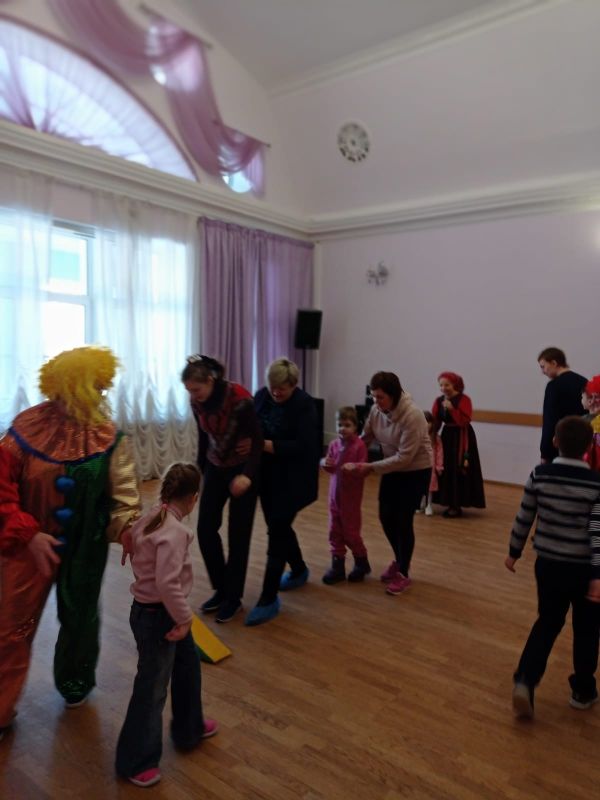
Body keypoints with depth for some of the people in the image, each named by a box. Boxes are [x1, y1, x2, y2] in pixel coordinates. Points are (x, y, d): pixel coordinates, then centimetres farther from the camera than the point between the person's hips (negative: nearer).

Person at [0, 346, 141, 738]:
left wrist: (126, 529, -32)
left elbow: (124, 495, -13)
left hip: (85, 548, 1)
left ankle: (74, 681, 48)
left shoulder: (111, 438, -11)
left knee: (79, 618, 20)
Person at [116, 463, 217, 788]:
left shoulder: (151, 518, 0)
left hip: (151, 609, 10)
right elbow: (168, 584, -33)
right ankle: (135, 762, 30)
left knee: (188, 665, 26)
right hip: (156, 616, -10)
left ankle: (189, 728, 47)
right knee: (152, 688, 9)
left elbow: (136, 556, 12)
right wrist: (183, 618, -17)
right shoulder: (174, 531, -29)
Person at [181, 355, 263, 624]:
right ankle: (221, 590, 21)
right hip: (215, 468, 6)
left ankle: (234, 597, 18)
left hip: (242, 470, -5)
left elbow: (257, 440, -19)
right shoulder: (197, 403, -7)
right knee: (205, 530, 3)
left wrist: (247, 475, -30)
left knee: (237, 535, 1)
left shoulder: (240, 400, -24)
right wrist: (200, 469, 16)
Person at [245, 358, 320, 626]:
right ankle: (299, 571, 42)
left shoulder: (304, 405, -17)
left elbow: (303, 446, -23)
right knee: (279, 527, 17)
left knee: (276, 532, -6)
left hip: (293, 480, -6)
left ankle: (269, 600, 4)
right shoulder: (261, 396, -1)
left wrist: (266, 445, -27)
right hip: (267, 476, 6)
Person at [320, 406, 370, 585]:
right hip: (335, 493, 5)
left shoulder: (359, 445, -15)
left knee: (351, 531, 4)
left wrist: (353, 469, -34)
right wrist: (325, 463, -12)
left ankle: (362, 562, 27)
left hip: (351, 495, -5)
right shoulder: (334, 444, 1)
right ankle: (338, 566, 21)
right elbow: (330, 468, 9)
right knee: (335, 530, 9)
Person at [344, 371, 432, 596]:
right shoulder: (376, 410, -11)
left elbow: (404, 457, -30)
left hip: (416, 471, -6)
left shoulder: (412, 416, -30)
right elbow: (365, 437, 0)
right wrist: (351, 459, -15)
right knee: (386, 517, 9)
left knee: (403, 520, -3)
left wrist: (371, 467, -30)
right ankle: (399, 561, 33)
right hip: (393, 469, 6)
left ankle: (403, 574, 15)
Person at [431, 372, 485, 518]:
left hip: (462, 438, -6)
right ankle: (451, 503, 18)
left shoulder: (464, 399, -12)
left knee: (459, 471, -6)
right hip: (447, 436, 7)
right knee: (446, 470, 8)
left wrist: (452, 409, -28)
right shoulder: (439, 400, 6)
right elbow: (435, 422, 3)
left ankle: (457, 505, 0)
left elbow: (465, 421, -21)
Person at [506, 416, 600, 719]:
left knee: (547, 623, 17)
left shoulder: (539, 475, -6)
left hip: (547, 563, 2)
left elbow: (523, 518, 0)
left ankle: (524, 681, 3)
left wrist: (514, 552, 12)